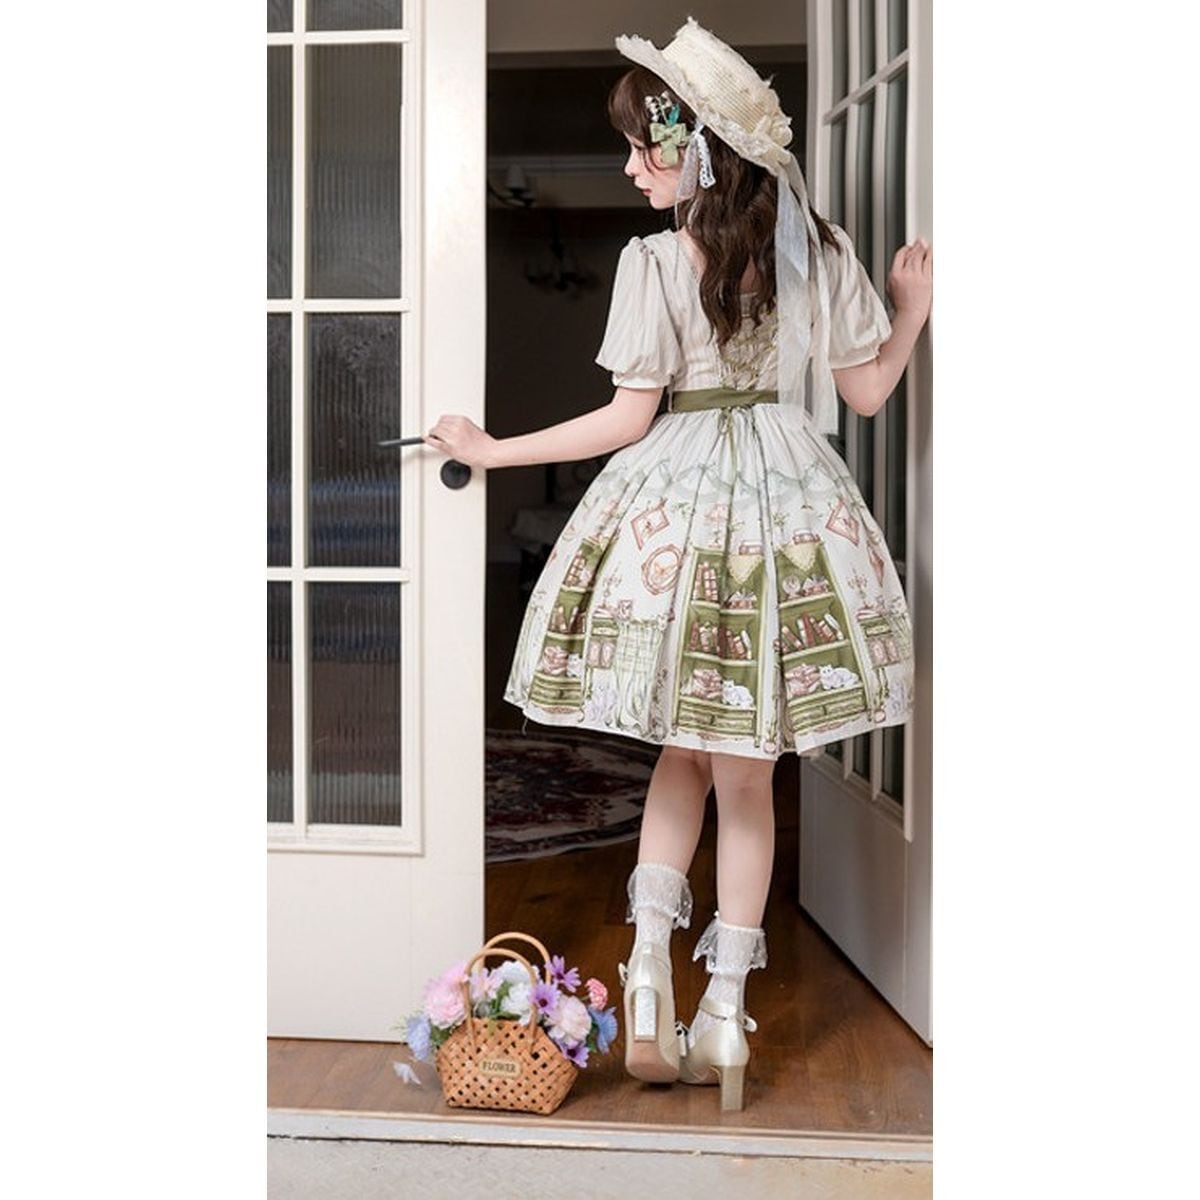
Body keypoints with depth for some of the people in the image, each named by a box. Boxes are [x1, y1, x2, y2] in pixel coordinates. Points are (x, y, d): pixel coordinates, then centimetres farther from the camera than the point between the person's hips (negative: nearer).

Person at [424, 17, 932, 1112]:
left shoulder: (655, 261, -9)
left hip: (678, 500, -2)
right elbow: (866, 392, 6)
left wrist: (494, 451, 1)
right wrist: (914, 310, 21)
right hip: (786, 495, 3)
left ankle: (649, 956, 7)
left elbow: (630, 418, -8)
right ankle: (725, 1014, 14)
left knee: (685, 749, 19)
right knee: (745, 770, 9)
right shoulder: (820, 249, 2)